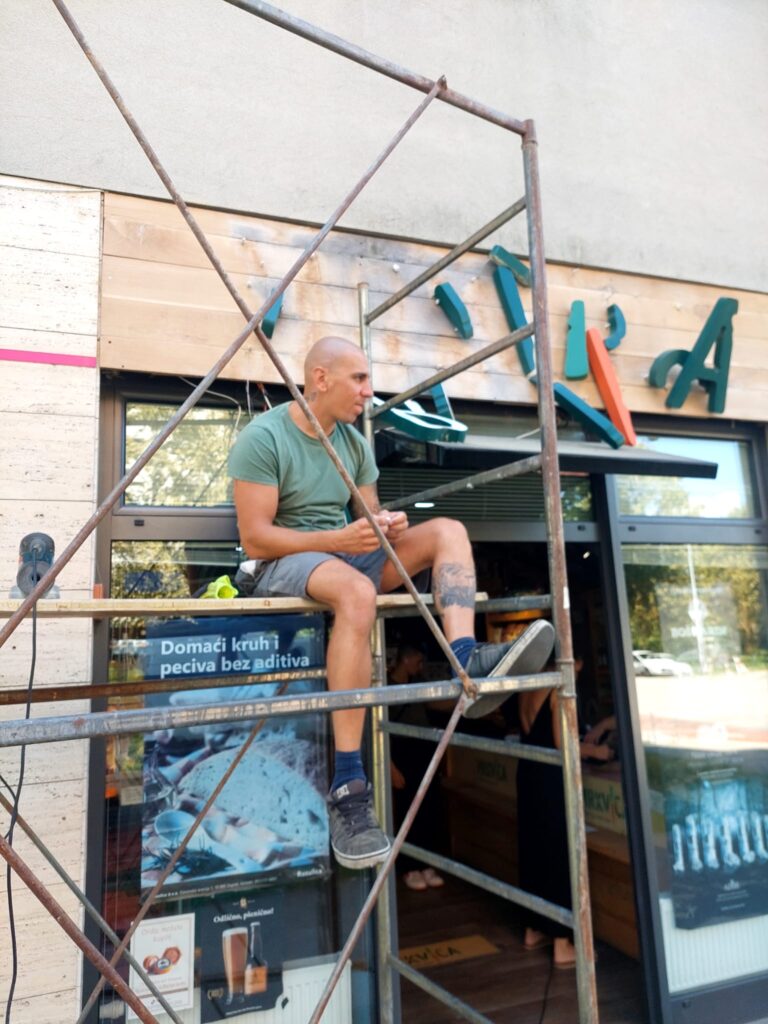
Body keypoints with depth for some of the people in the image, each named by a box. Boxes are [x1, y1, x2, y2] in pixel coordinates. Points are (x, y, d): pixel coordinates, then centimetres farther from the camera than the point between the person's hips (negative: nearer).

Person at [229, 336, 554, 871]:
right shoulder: (263, 437, -10)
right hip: (281, 562, -7)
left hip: (344, 554, 7)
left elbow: (370, 519, 13)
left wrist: (387, 526, -12)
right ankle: (348, 790, -34)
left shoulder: (354, 442, 10)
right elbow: (255, 539, -16)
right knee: (358, 591, -39)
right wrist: (338, 539, -25)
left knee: (447, 530, -10)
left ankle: (468, 663, -34)